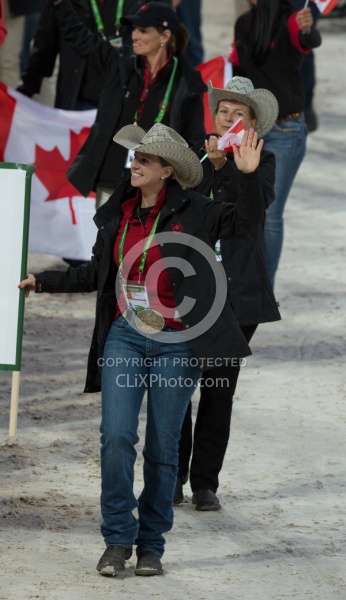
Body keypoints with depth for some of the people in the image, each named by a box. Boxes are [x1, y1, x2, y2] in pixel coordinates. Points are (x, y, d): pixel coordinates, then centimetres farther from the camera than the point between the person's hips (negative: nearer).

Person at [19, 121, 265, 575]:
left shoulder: (191, 212, -3)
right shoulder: (117, 214, 9)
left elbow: (244, 220, -15)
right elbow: (96, 274, 19)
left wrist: (249, 175, -28)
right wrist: (42, 281, 17)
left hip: (176, 343, -3)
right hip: (125, 337, 3)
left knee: (162, 448, 4)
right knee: (116, 436, -11)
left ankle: (151, 545, 16)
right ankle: (118, 538, 1)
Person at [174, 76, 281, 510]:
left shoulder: (261, 162, 6)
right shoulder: (194, 157, 7)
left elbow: (260, 199, -15)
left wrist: (225, 165, -25)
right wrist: (209, 163, -15)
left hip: (237, 292, 0)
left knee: (220, 388, 3)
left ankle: (205, 482, 10)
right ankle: (173, 475, 10)